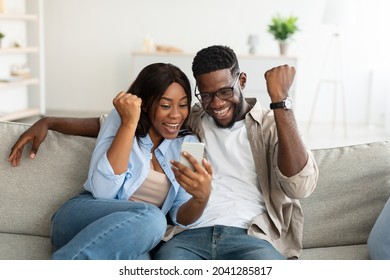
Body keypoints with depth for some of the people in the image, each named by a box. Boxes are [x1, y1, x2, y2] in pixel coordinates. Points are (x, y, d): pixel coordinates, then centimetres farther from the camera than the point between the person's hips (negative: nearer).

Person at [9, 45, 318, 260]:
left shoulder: (271, 124, 12)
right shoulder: (191, 120, 21)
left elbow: (301, 185, -6)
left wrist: (280, 100, -8)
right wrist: (48, 122, 18)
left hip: (249, 237, -1)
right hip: (188, 235, 1)